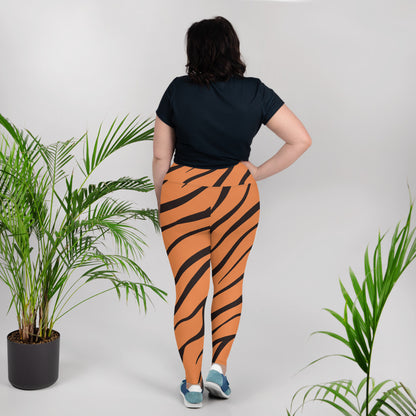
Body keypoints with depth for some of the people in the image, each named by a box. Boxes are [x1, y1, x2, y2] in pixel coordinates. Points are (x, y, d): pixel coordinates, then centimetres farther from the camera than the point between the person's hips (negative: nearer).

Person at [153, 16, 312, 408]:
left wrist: (161, 203, 10)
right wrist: (259, 172, 1)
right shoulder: (255, 92, -6)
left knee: (188, 289, 8)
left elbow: (160, 158, -3)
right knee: (229, 284, 18)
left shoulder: (177, 91, -8)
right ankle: (218, 367, 15)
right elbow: (301, 139, -7)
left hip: (182, 194, -1)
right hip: (237, 195, 1)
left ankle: (192, 384, 16)